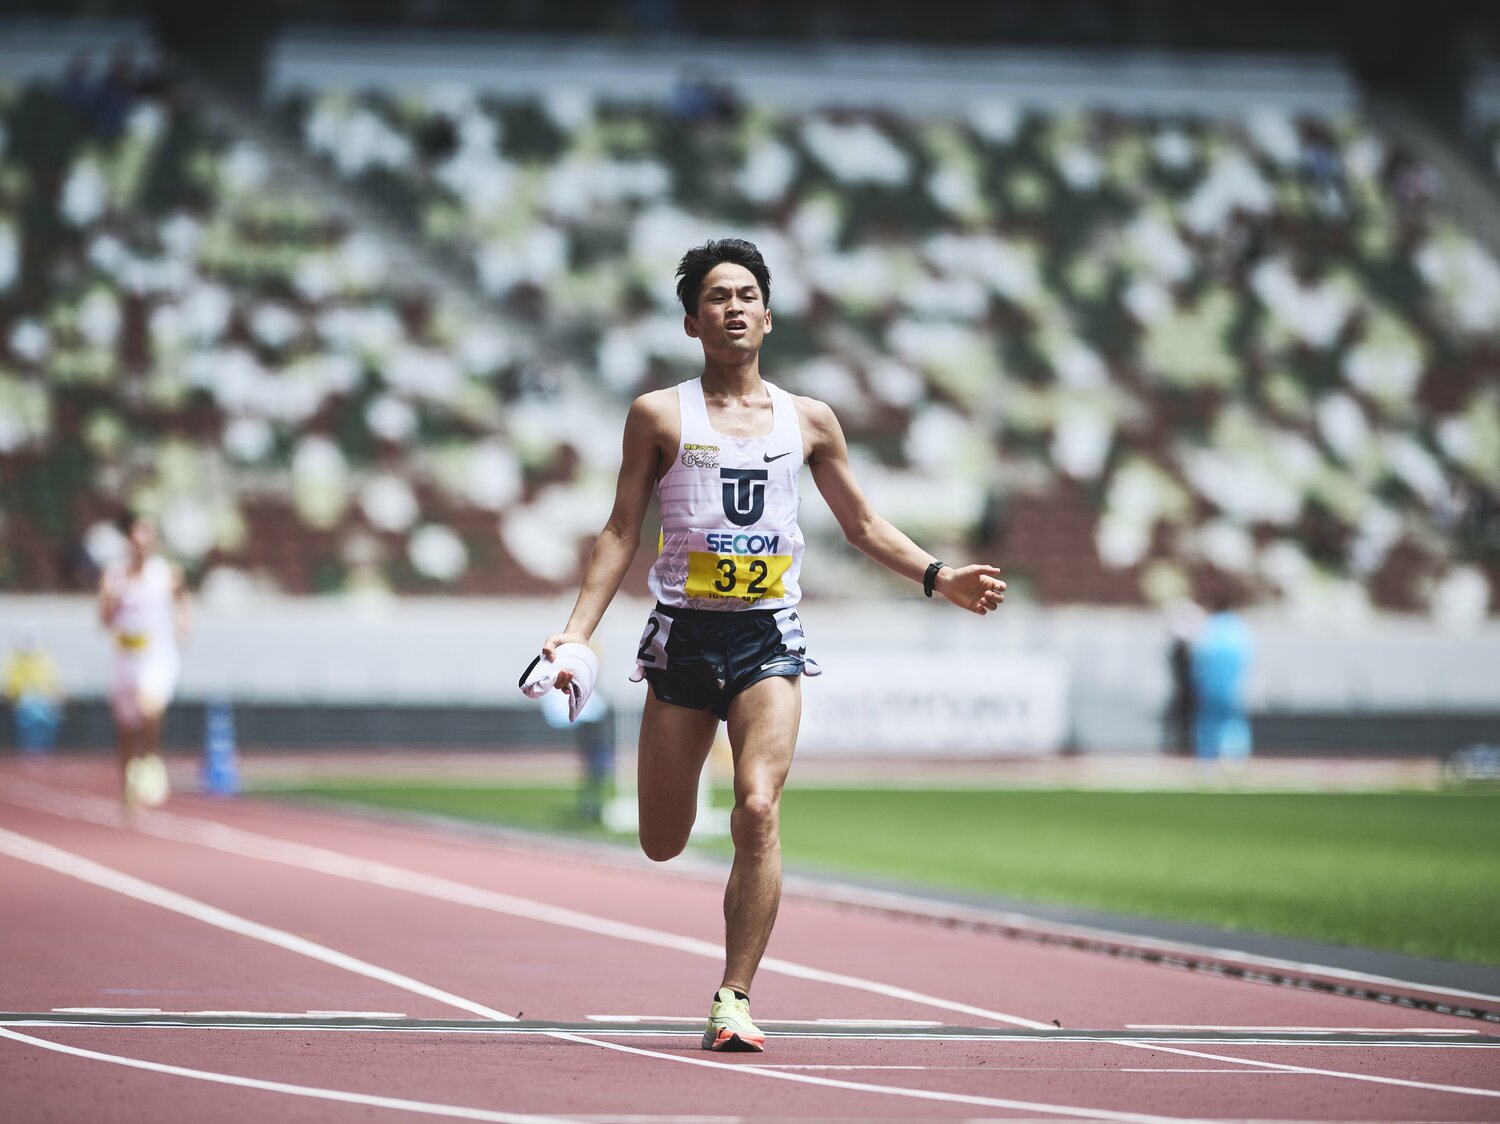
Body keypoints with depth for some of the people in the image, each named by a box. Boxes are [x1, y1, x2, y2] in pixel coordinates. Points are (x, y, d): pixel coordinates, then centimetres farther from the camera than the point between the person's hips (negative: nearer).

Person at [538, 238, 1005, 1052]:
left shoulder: (808, 421, 9)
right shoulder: (659, 415, 4)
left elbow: (862, 525, 18)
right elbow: (620, 534, 6)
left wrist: (940, 578, 4)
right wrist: (577, 632, -3)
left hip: (769, 640, 0)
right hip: (683, 635, 0)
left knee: (758, 811, -20)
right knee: (663, 845, 3)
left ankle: (734, 999, -15)